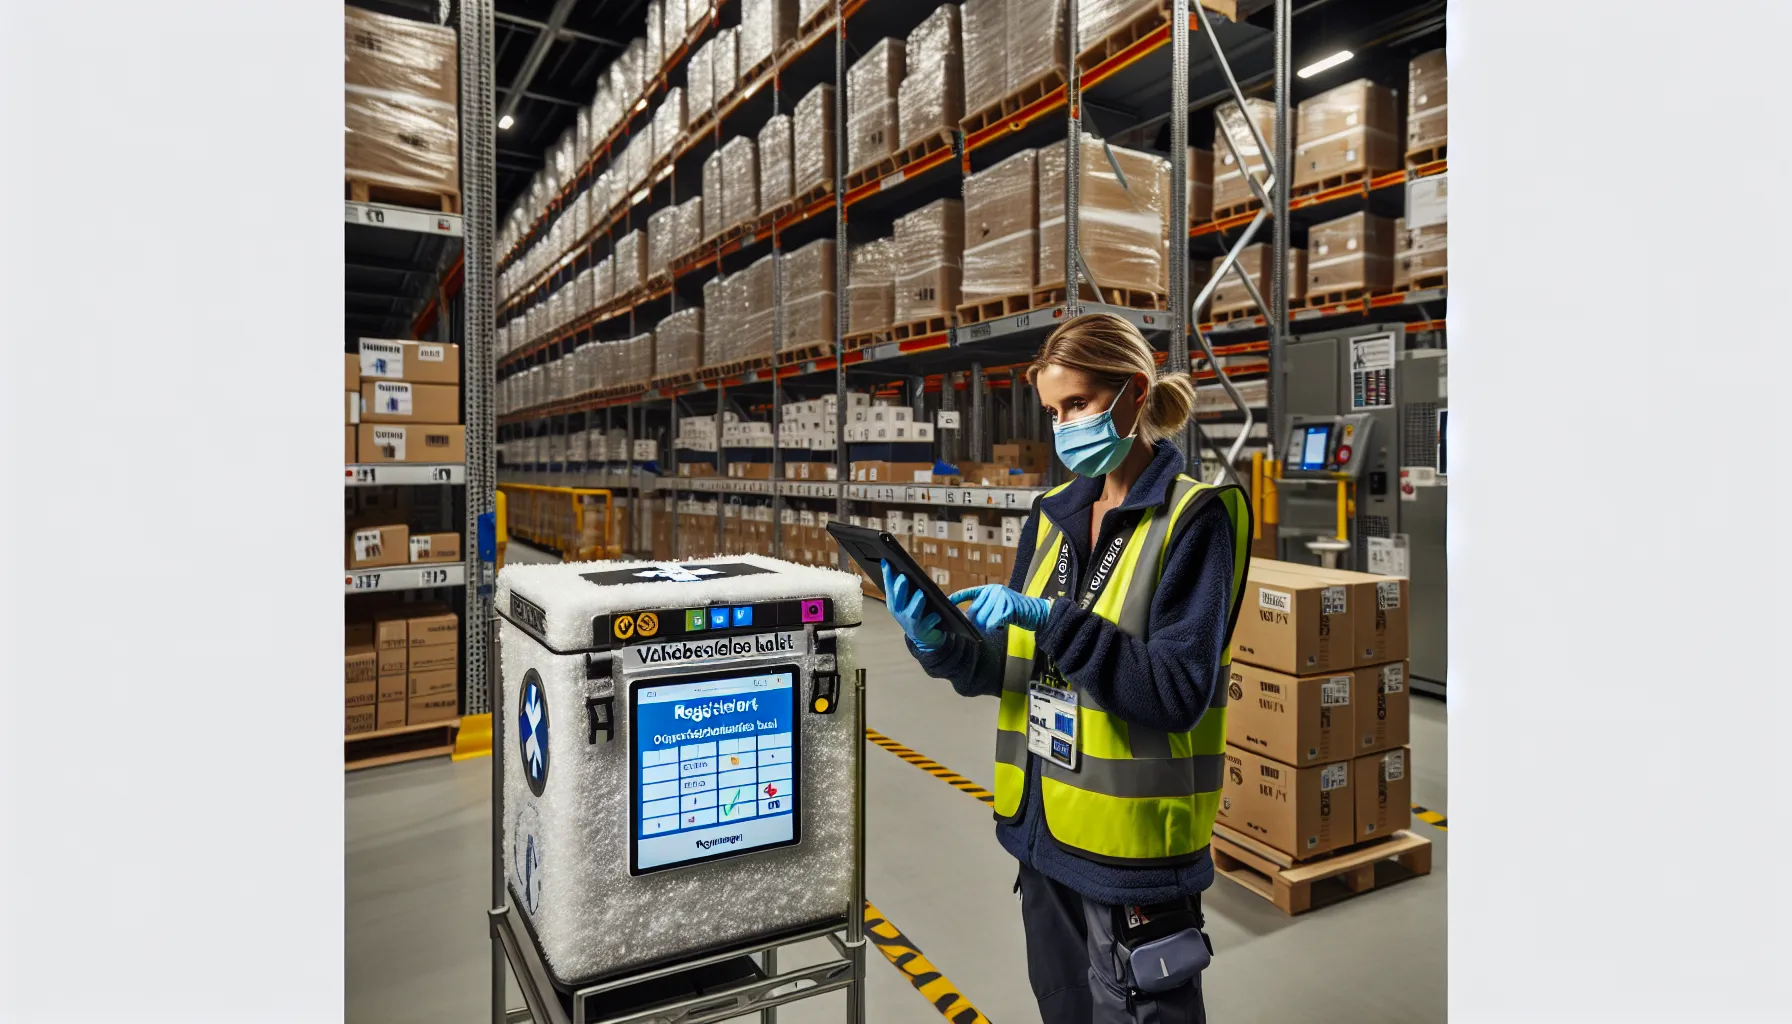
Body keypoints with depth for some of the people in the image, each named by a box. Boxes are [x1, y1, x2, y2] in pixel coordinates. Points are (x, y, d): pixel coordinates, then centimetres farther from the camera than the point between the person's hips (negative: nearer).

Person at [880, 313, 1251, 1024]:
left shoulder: (1193, 518, -13)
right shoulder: (1054, 515, 5)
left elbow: (1180, 692, -20)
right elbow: (1003, 671, 5)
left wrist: (1054, 620, -27)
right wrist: (937, 643, -14)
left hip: (1134, 843, -6)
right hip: (1044, 829, 6)